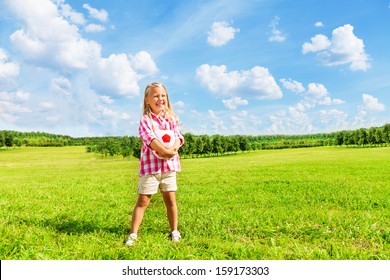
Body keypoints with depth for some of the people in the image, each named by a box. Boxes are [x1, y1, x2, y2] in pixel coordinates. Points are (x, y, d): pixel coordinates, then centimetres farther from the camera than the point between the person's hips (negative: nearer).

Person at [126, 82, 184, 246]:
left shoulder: (171, 118, 9)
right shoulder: (145, 119, -7)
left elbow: (178, 135, -1)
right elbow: (149, 137, -23)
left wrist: (174, 149, -23)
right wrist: (164, 151, -36)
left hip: (169, 165, 4)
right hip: (150, 165, -4)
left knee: (170, 199, 10)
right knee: (143, 201, 0)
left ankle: (174, 231, 25)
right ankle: (133, 234, 9)